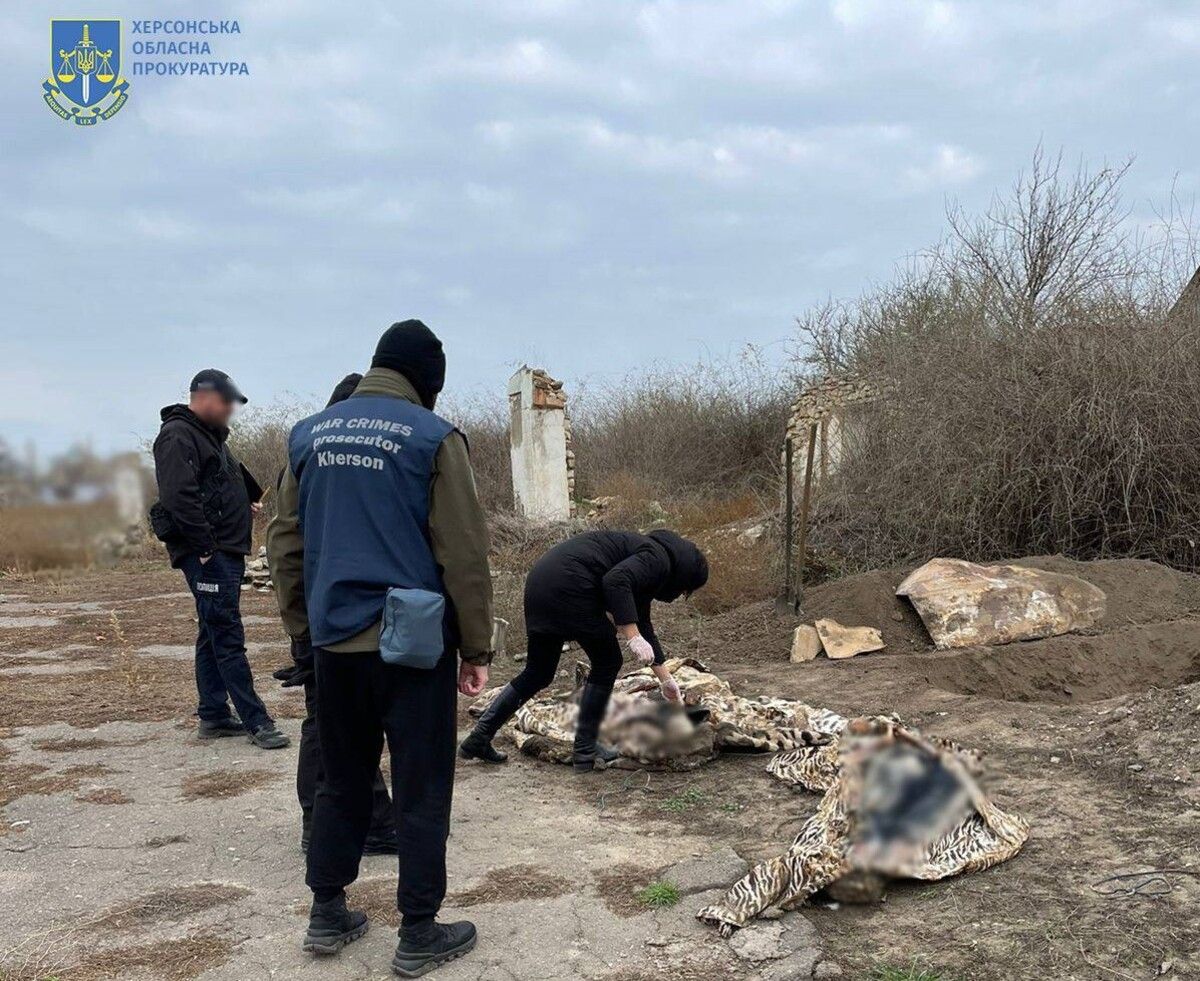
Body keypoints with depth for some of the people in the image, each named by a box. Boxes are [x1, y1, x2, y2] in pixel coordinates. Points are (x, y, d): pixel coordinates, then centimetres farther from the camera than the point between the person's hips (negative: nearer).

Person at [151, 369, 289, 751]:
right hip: (207, 554, -10)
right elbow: (179, 496, -22)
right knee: (228, 635, -9)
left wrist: (251, 500, 22)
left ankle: (213, 716, 20)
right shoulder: (178, 436, -11)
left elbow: (229, 483, 36)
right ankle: (256, 721, -9)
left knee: (214, 635, 13)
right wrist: (205, 545, -22)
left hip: (226, 551, 10)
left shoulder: (211, 435, 20)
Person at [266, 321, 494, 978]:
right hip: (411, 643, -5)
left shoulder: (310, 434, 8)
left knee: (342, 781, 19)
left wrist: (302, 625, 19)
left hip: (334, 640, 5)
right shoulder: (432, 436, -8)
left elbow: (285, 541, 11)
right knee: (420, 790, 7)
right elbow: (463, 553, -9)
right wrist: (476, 647, -2)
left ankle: (327, 915, 29)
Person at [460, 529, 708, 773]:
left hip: (541, 579, 10)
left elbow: (641, 623, 36)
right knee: (607, 663, 8)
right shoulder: (658, 559, -2)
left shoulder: (647, 555, 26)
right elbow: (616, 580, -23)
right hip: (568, 585, -10)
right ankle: (585, 751, 14)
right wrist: (633, 637, -23)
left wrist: (665, 678, 43)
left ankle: (478, 740, 19)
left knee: (539, 672, 18)